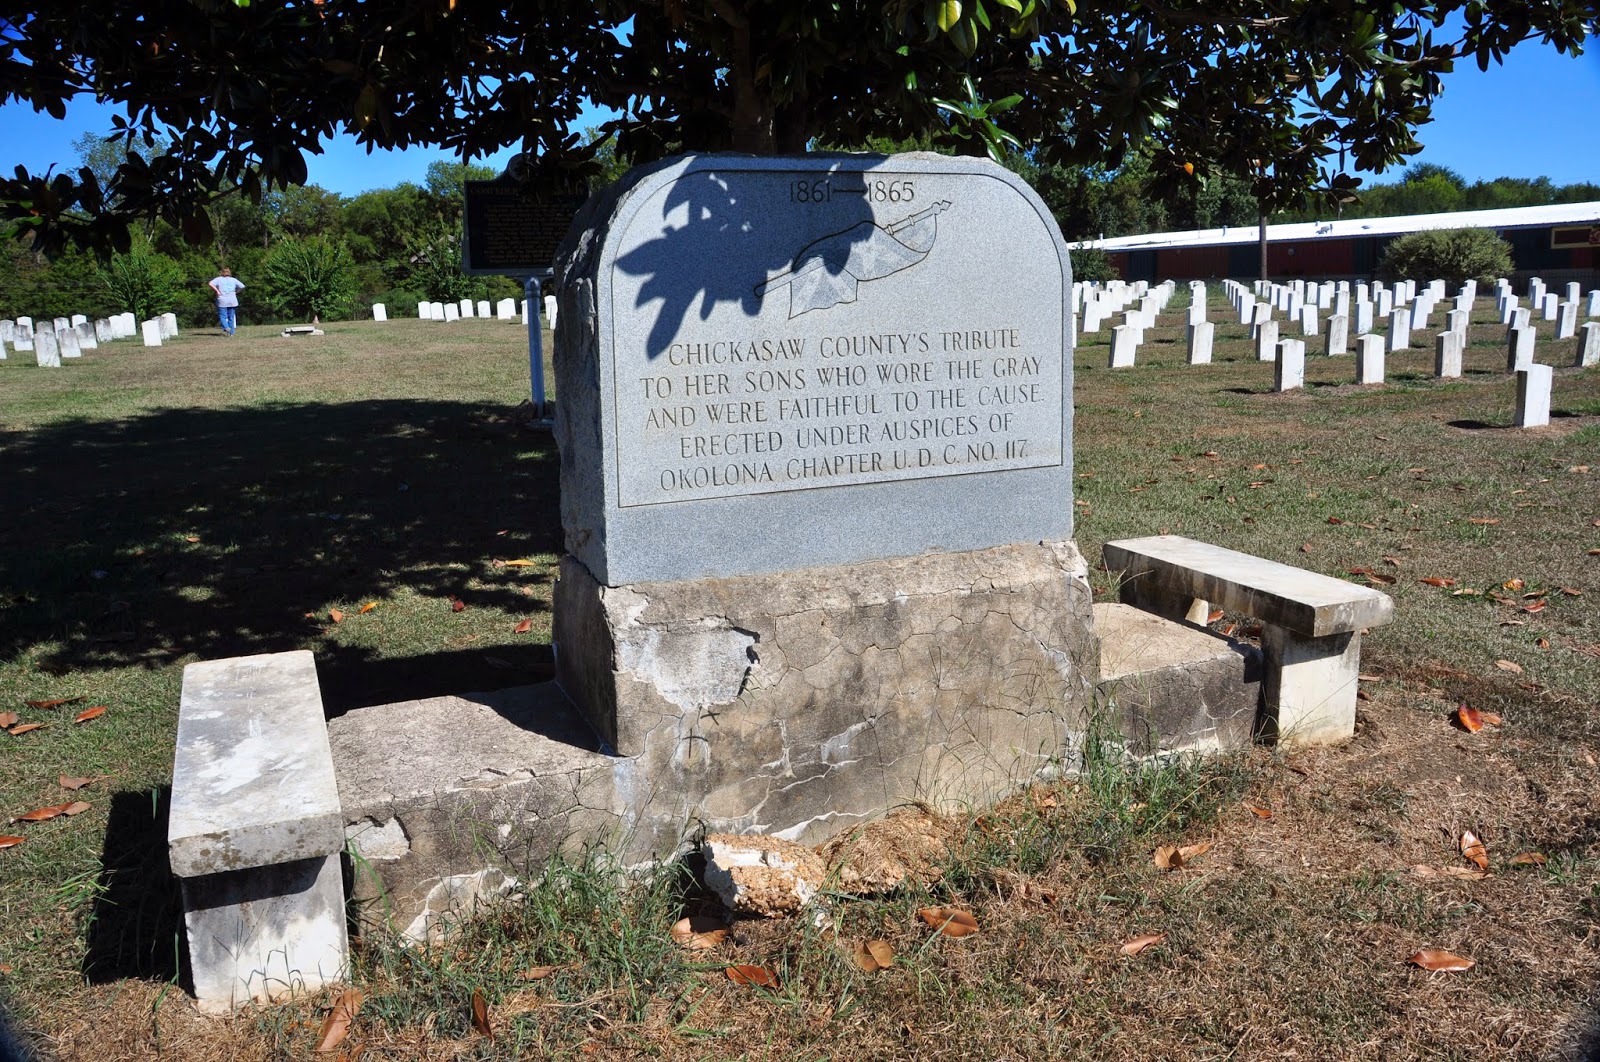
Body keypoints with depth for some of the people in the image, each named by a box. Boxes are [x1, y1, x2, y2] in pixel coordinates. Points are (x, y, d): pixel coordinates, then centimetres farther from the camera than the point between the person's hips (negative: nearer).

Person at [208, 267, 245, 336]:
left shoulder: (218, 279, 5)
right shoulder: (234, 280, 10)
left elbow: (211, 284, -11)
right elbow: (242, 286, 3)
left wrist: (217, 291, -4)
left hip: (222, 301, -2)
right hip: (232, 301, 2)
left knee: (222, 316, 0)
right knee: (231, 317, 8)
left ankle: (226, 328, -24)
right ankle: (231, 332, 6)